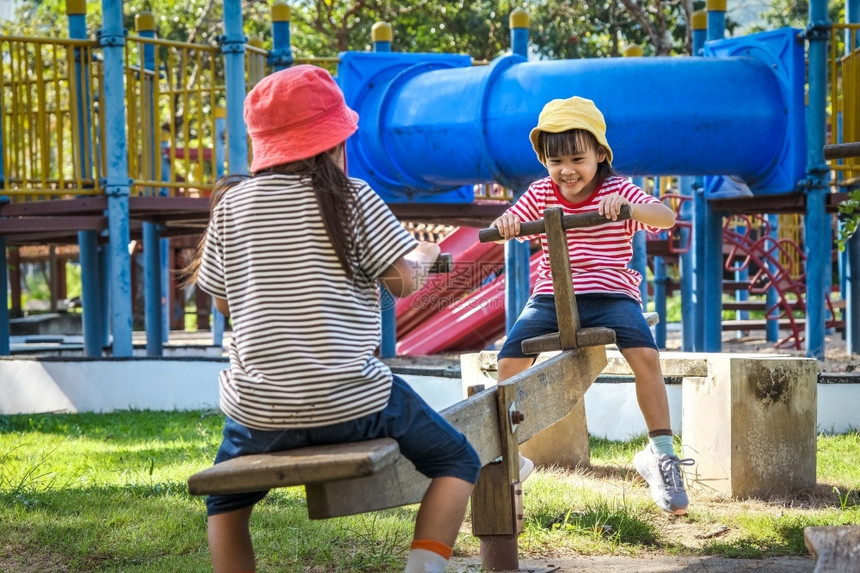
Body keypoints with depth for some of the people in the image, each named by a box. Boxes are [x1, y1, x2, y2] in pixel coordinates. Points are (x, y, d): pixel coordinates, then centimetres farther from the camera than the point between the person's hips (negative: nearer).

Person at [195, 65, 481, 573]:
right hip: (351, 403, -3)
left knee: (226, 499, 30)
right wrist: (424, 255, 19)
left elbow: (224, 303, 11)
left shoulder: (232, 207, 4)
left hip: (259, 410, 3)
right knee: (458, 463, 17)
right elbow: (403, 282, -2)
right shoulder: (353, 199, -5)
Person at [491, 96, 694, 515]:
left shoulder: (618, 190, -2)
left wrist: (629, 208, -39)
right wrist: (504, 222, -22)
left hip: (610, 293, -3)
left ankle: (661, 455, -14)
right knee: (509, 363, -15)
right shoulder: (540, 194, 8)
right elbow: (503, 229, 3)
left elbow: (666, 217, -17)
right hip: (551, 295, 3)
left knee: (645, 355, -28)